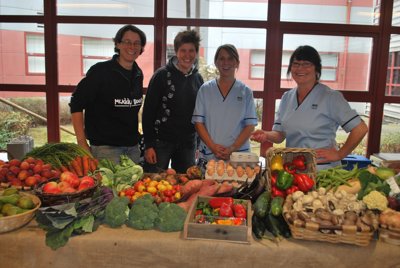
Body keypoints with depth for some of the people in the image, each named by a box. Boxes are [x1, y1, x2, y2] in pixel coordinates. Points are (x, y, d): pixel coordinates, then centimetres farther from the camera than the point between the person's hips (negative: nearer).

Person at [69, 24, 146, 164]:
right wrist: (82, 143, -15)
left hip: (133, 147, 6)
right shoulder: (100, 70, -10)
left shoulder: (138, 74, 8)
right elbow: (76, 105, -11)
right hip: (105, 147, -6)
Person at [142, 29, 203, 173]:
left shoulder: (198, 79, 7)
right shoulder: (162, 75, -6)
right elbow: (148, 111, -7)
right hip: (161, 141, -4)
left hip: (188, 144, 4)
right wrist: (148, 145, -11)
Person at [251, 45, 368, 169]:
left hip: (322, 170, -5)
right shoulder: (286, 98, 7)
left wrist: (340, 154, -7)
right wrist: (266, 135, -12)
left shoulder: (331, 97, -9)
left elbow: (360, 129, -9)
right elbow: (280, 134, 7)